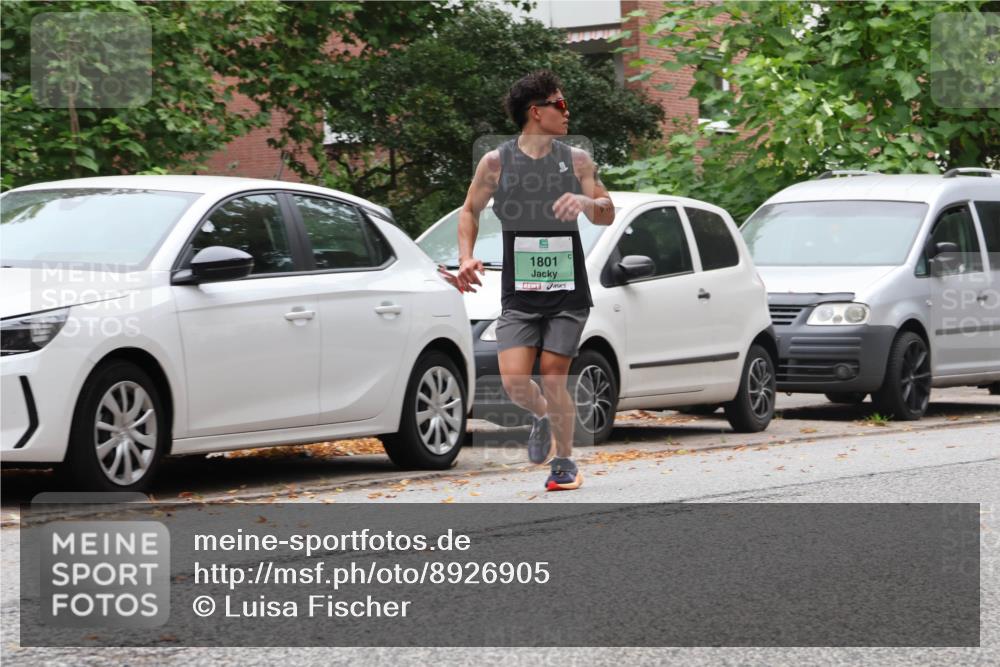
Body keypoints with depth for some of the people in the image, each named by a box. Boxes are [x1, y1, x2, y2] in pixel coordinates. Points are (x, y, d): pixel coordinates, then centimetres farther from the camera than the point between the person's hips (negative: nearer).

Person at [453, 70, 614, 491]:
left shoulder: (576, 161, 5)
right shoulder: (496, 163, 1)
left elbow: (607, 215, 6)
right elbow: (470, 211, 12)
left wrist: (586, 202, -16)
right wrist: (466, 258, -3)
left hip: (568, 294, 0)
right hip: (518, 295, 0)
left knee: (553, 380, -3)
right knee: (514, 381, -13)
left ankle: (564, 461, 16)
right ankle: (542, 416, 22)